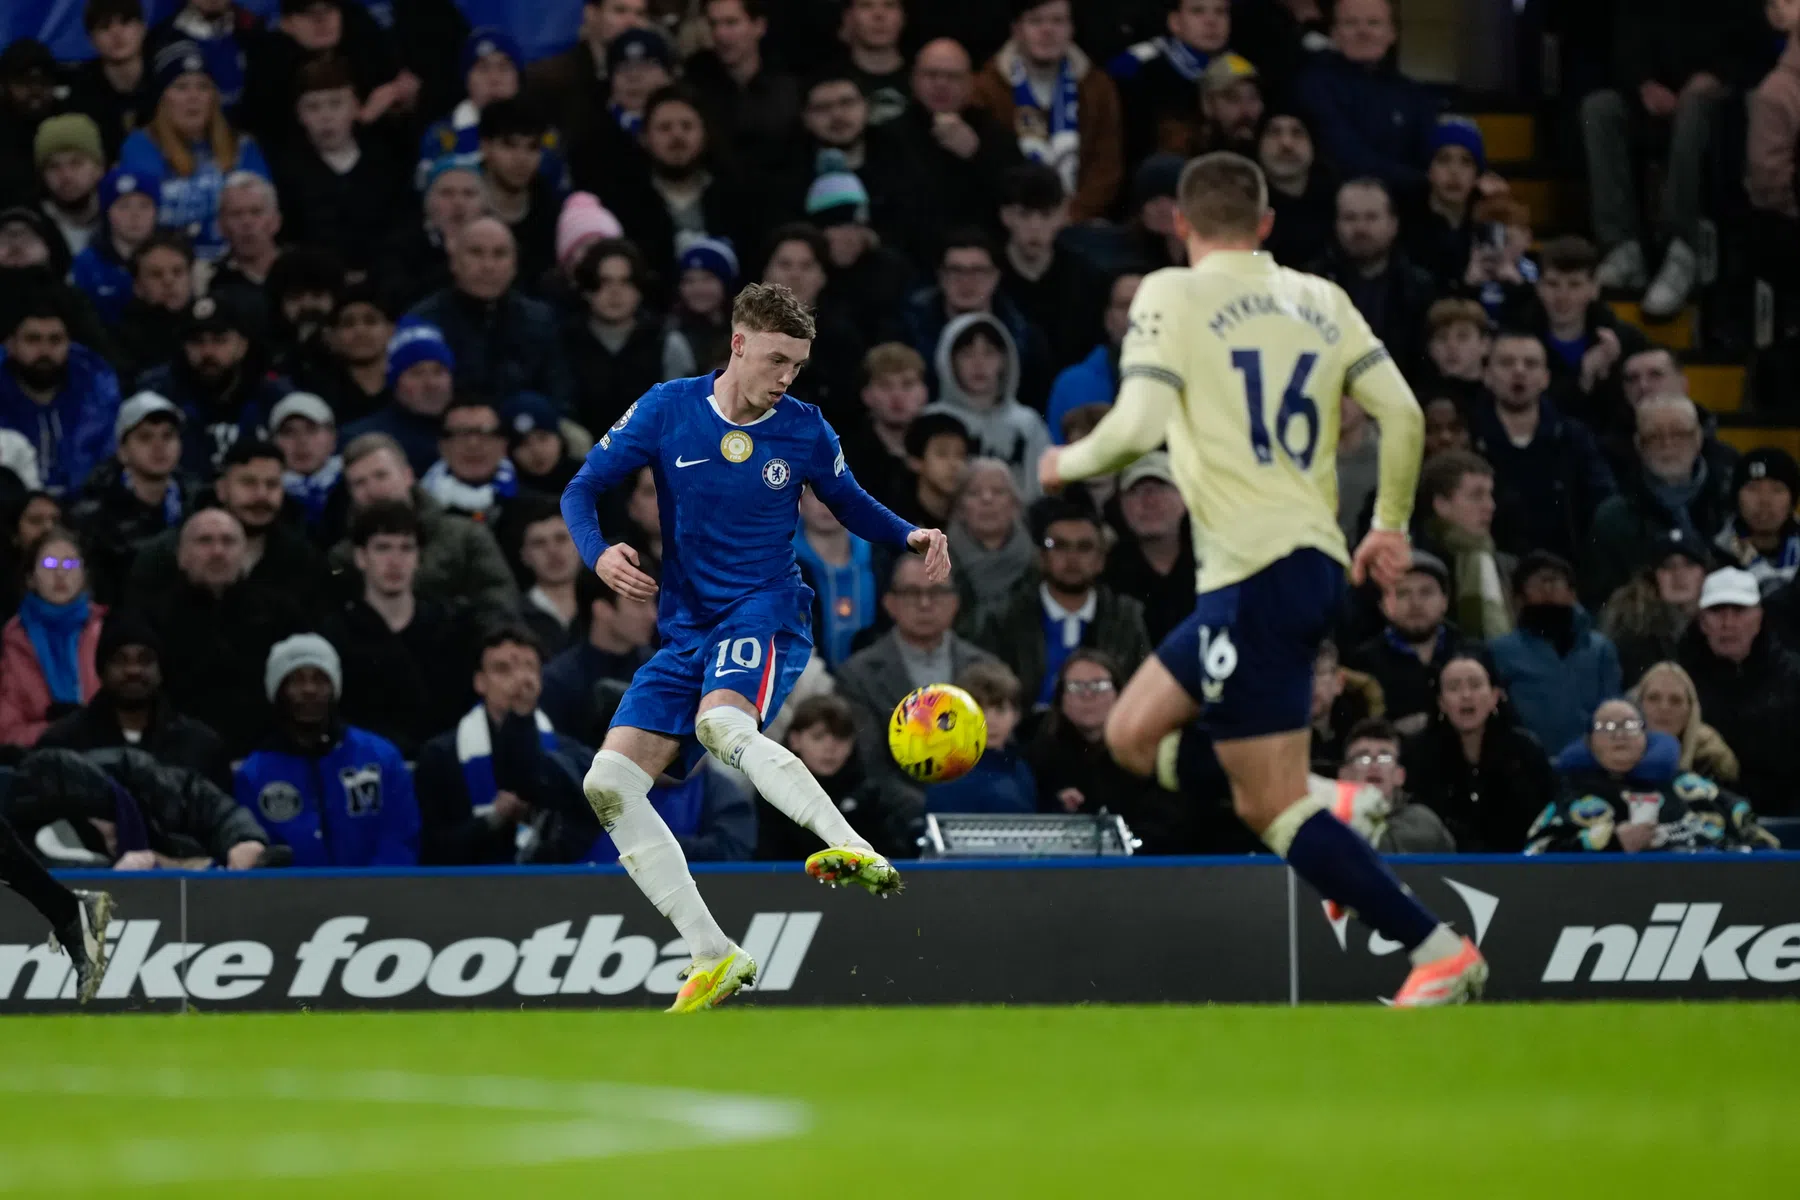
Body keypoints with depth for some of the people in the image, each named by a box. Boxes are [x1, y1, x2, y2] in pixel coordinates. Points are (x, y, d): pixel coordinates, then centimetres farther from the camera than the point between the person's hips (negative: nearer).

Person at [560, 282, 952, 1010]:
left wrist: (910, 537, -4)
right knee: (609, 784, -9)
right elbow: (582, 489, 4)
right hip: (688, 631, 4)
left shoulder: (804, 431, -1)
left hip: (766, 617, -4)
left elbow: (850, 505, 16)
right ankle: (713, 957, -8)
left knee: (721, 724, -38)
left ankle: (857, 852, -49)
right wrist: (598, 554, -17)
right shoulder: (668, 410, -1)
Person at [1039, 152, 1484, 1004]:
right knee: (1132, 735, 19)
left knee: (1275, 807, -6)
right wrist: (1391, 526, 20)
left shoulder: (1171, 296, -3)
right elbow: (1402, 412, 7)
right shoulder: (1320, 300, 13)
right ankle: (1345, 809, 10)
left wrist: (1068, 463, 7)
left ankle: (1440, 950, -13)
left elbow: (1140, 425, -14)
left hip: (1257, 572, -8)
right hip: (1319, 559, 8)